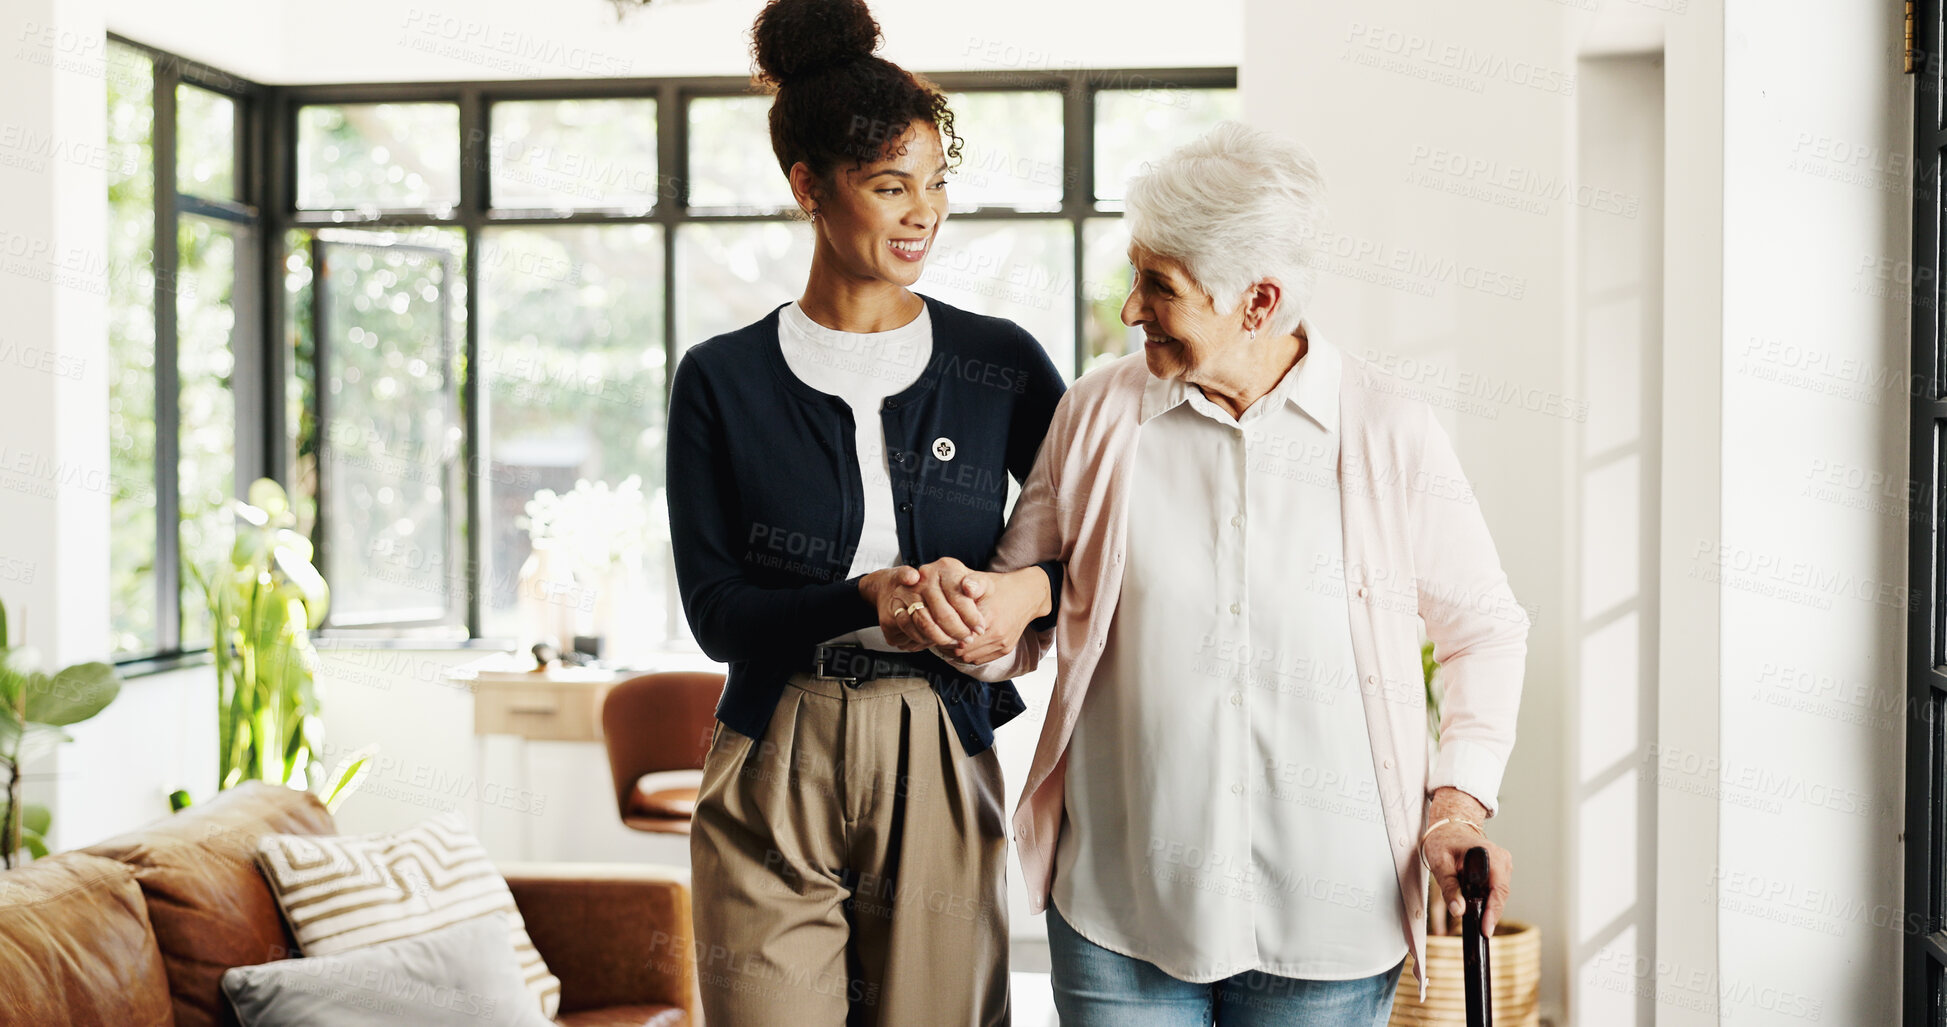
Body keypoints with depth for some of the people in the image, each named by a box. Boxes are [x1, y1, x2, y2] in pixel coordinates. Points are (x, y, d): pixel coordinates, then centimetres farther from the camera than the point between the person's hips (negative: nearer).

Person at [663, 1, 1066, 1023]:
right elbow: (714, 611, -3)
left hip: (939, 775, 1)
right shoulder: (720, 380, 2)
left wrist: (1030, 588, -15)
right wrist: (869, 600, -19)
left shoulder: (1002, 364, 4)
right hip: (774, 783, -1)